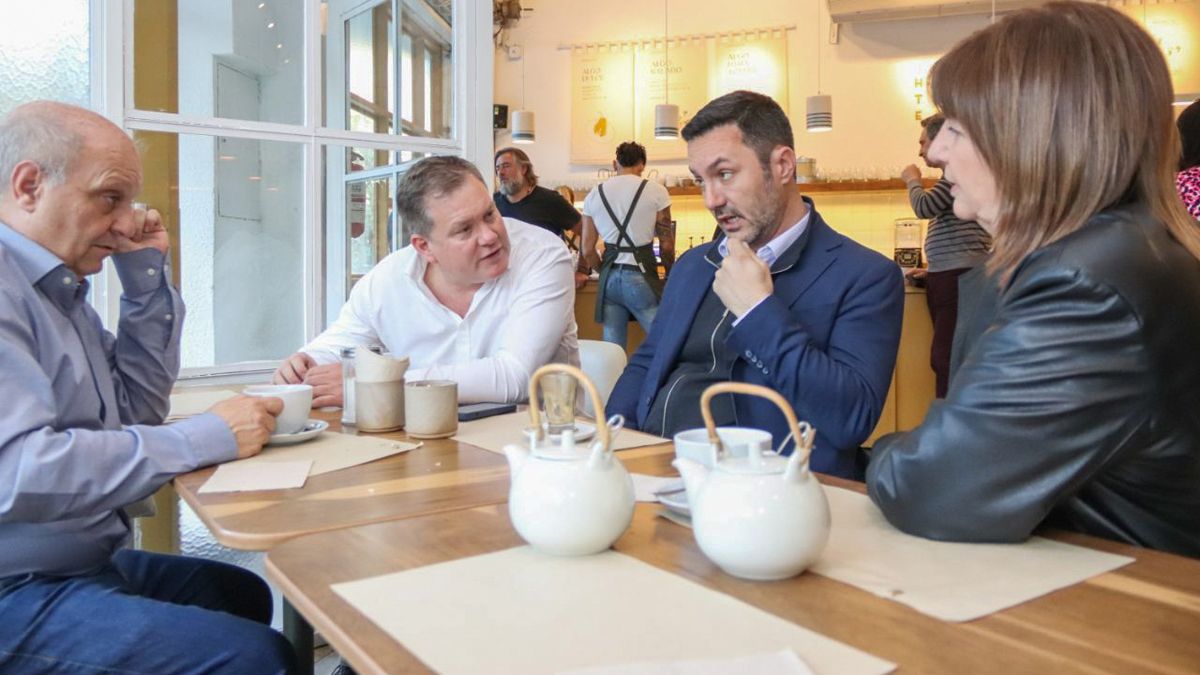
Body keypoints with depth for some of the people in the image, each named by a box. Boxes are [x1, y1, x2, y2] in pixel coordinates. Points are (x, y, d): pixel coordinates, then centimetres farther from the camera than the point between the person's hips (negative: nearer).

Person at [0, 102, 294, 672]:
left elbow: (135, 412, 11)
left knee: (246, 595, 21)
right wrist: (203, 440, -27)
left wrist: (146, 279, 5)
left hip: (82, 559, 10)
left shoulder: (58, 286, 11)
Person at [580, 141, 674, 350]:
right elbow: (666, 245, -2)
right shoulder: (655, 191, -4)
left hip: (609, 278, 4)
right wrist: (671, 275, 15)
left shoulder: (594, 195, 6)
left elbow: (587, 250, 6)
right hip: (641, 275, -4)